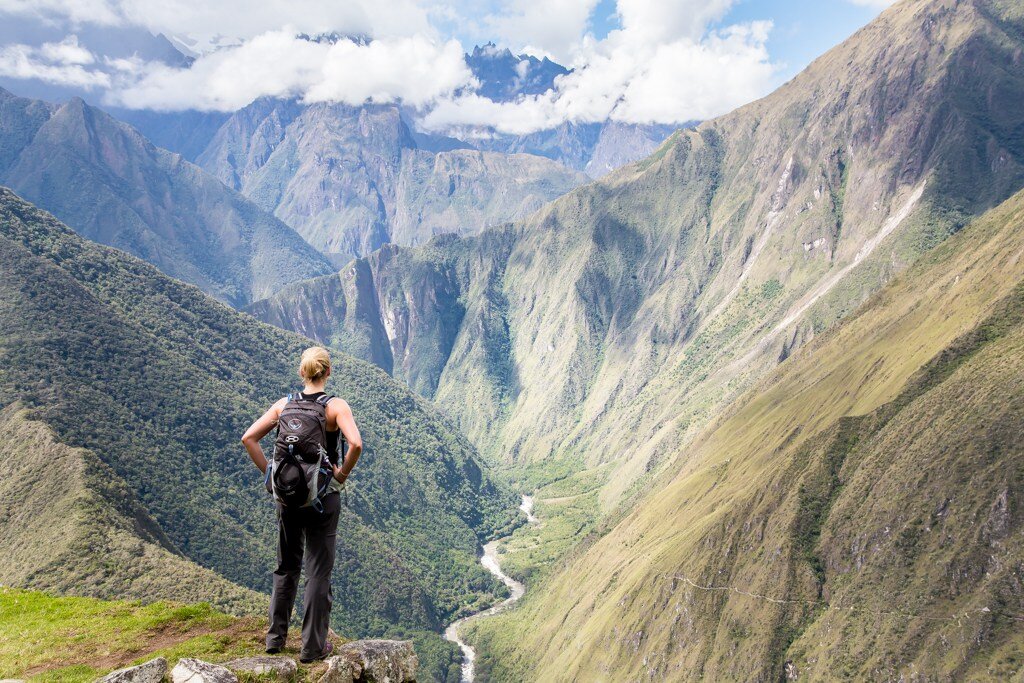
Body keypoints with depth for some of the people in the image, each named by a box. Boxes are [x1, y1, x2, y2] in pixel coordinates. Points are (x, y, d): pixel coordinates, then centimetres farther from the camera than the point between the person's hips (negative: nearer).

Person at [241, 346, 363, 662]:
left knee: (286, 567, 20)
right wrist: (343, 473, -11)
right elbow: (355, 444, -26)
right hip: (323, 497, -4)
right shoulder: (335, 406, -12)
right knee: (319, 571, 7)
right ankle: (313, 646, 14)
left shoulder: (284, 404, 0)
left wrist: (269, 472, 3)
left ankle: (275, 637, 30)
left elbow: (248, 438, -2)